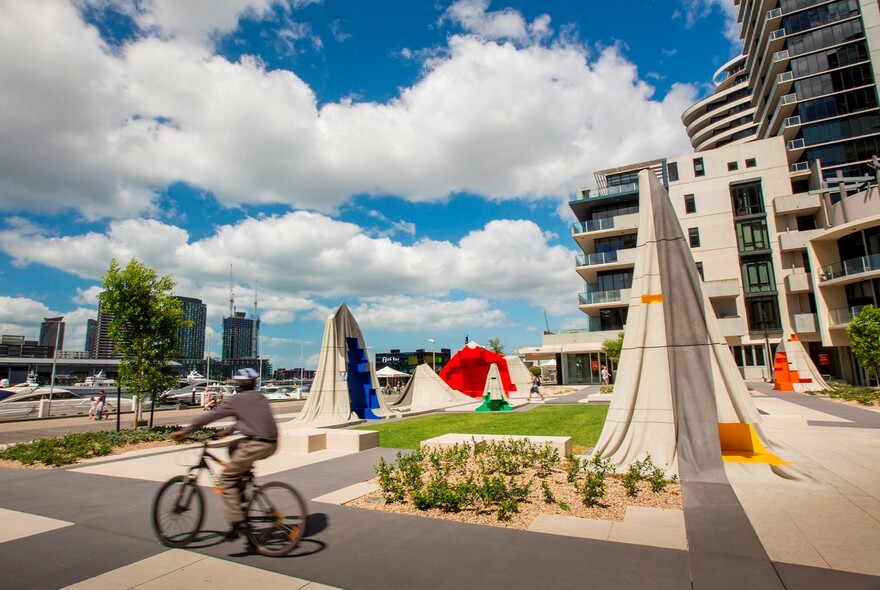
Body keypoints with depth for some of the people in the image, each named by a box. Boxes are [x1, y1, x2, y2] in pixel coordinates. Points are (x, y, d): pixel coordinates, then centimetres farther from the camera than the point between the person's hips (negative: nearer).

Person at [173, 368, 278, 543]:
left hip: (257, 444, -8)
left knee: (226, 478, 6)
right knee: (234, 447, 30)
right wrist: (228, 431, 43)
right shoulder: (261, 398, 21)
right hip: (272, 444, 8)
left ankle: (236, 523, -2)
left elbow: (211, 415, 2)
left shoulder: (238, 400, 1)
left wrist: (185, 431, 10)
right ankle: (241, 491, 28)